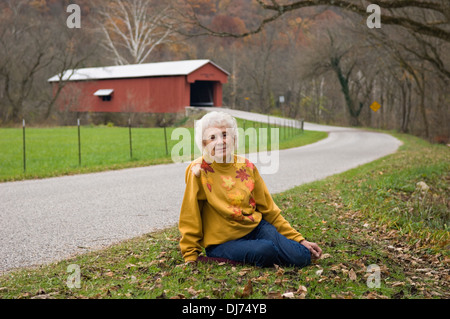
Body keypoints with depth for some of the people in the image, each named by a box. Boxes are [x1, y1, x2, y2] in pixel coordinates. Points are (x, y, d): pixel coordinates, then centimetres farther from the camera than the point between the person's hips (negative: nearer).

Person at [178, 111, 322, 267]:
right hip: (223, 242, -4)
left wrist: (300, 240, 6)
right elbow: (190, 219, -8)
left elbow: (270, 211, 8)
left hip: (256, 228, 4)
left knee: (302, 258, -17)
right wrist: (191, 258, -9)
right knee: (266, 251, -32)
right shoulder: (198, 170, -13)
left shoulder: (248, 167, 0)